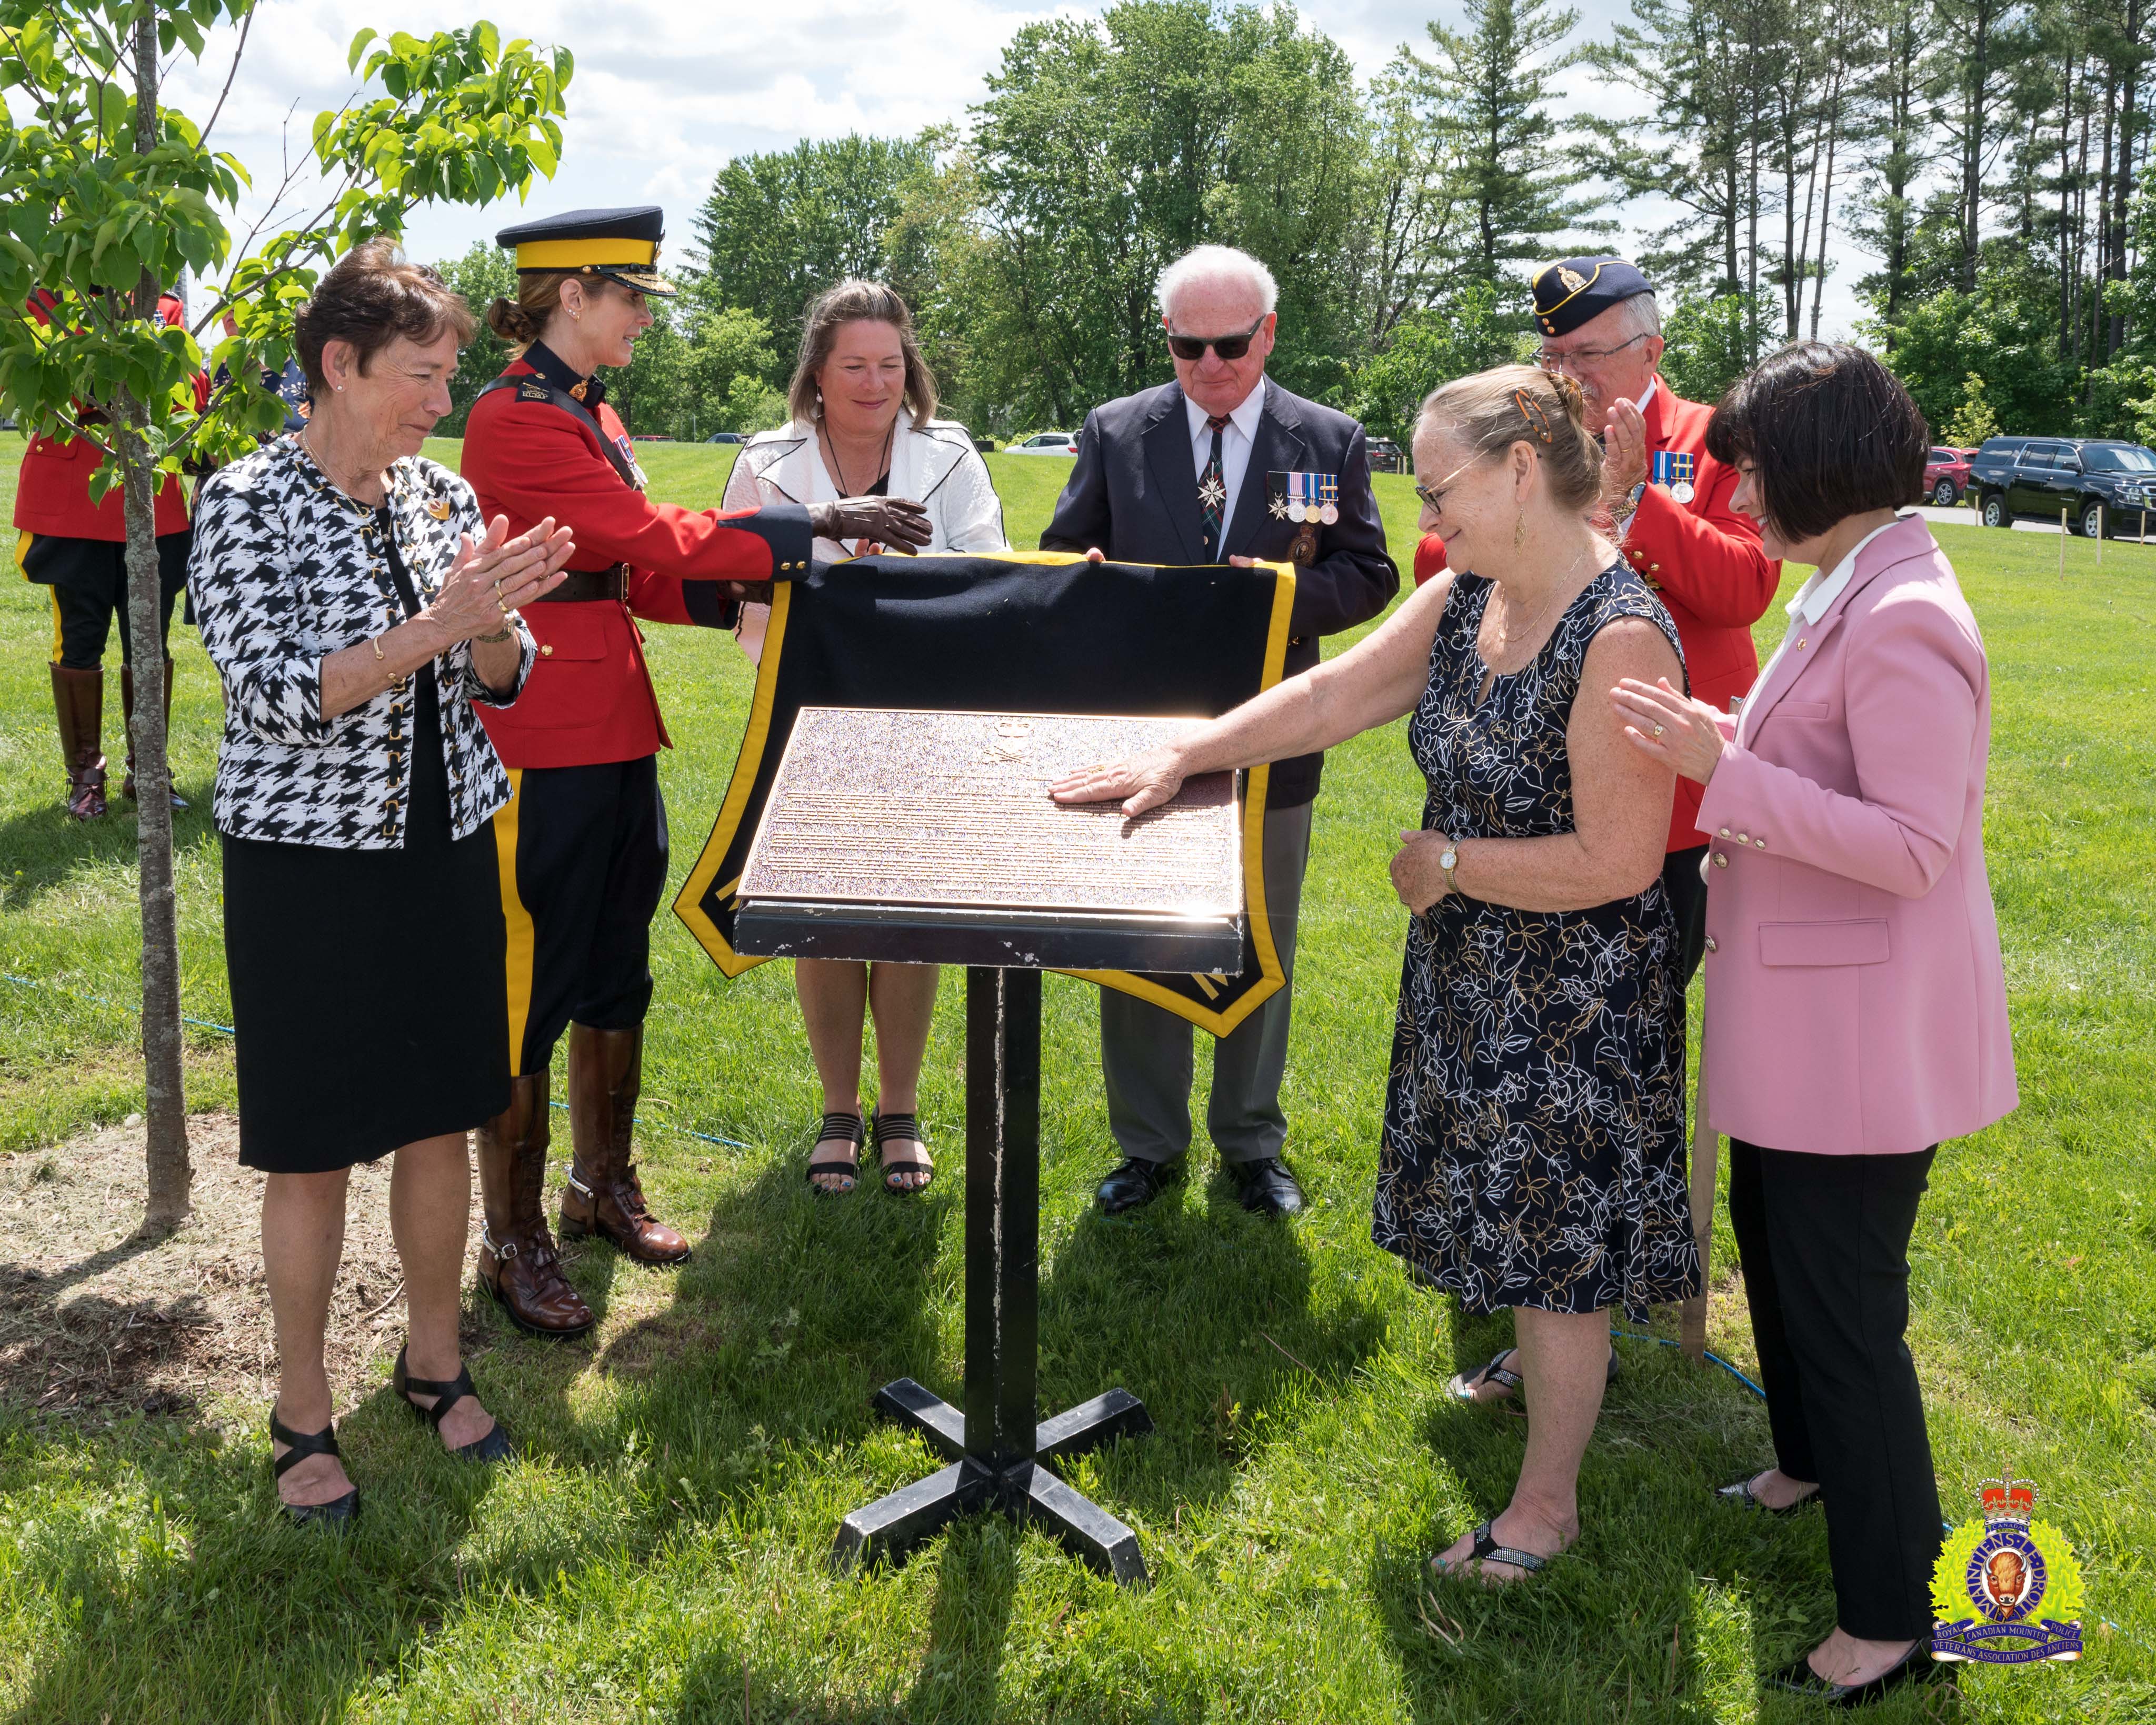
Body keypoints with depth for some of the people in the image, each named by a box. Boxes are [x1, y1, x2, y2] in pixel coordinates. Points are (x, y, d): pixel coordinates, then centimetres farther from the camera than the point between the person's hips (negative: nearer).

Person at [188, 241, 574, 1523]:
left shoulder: (444, 495, 4)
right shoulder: (247, 501, -11)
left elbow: (498, 684, 7)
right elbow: (274, 698, -18)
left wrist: (500, 616, -15)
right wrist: (435, 626, -27)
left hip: (445, 851, 5)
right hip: (310, 860, -5)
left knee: (443, 1120, 13)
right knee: (313, 1151, 5)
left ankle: (436, 1363, 32)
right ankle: (304, 1416, 22)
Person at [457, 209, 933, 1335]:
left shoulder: (594, 416, 15)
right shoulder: (516, 420, -15)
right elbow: (654, 539, -20)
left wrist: (742, 589, -1)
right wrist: (819, 526, -16)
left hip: (615, 728, 9)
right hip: (542, 742, -9)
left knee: (616, 972, 17)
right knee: (530, 988, 0)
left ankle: (605, 1187, 33)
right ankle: (514, 1244, 13)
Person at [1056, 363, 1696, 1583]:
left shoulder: (1622, 638, -26)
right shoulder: (1460, 603, 0)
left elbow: (1616, 861, -27)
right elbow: (1325, 699, 4)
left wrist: (1445, 863, -18)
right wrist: (1179, 759, -4)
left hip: (1576, 996, -8)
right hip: (1472, 975, 8)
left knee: (1558, 1237, 5)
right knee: (1508, 1208, 24)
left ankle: (1547, 1502, 22)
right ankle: (1541, 1368, 50)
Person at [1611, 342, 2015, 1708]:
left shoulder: (1904, 622, -23)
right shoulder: (1849, 596, 8)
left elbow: (1914, 844, -26)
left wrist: (1724, 772, -28)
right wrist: (1727, 749, 4)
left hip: (1866, 1034, -10)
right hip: (1806, 1018, 10)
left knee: (1845, 1308, 1)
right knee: (1774, 1237, 26)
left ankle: (1888, 1620, 17)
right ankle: (1814, 1465, 50)